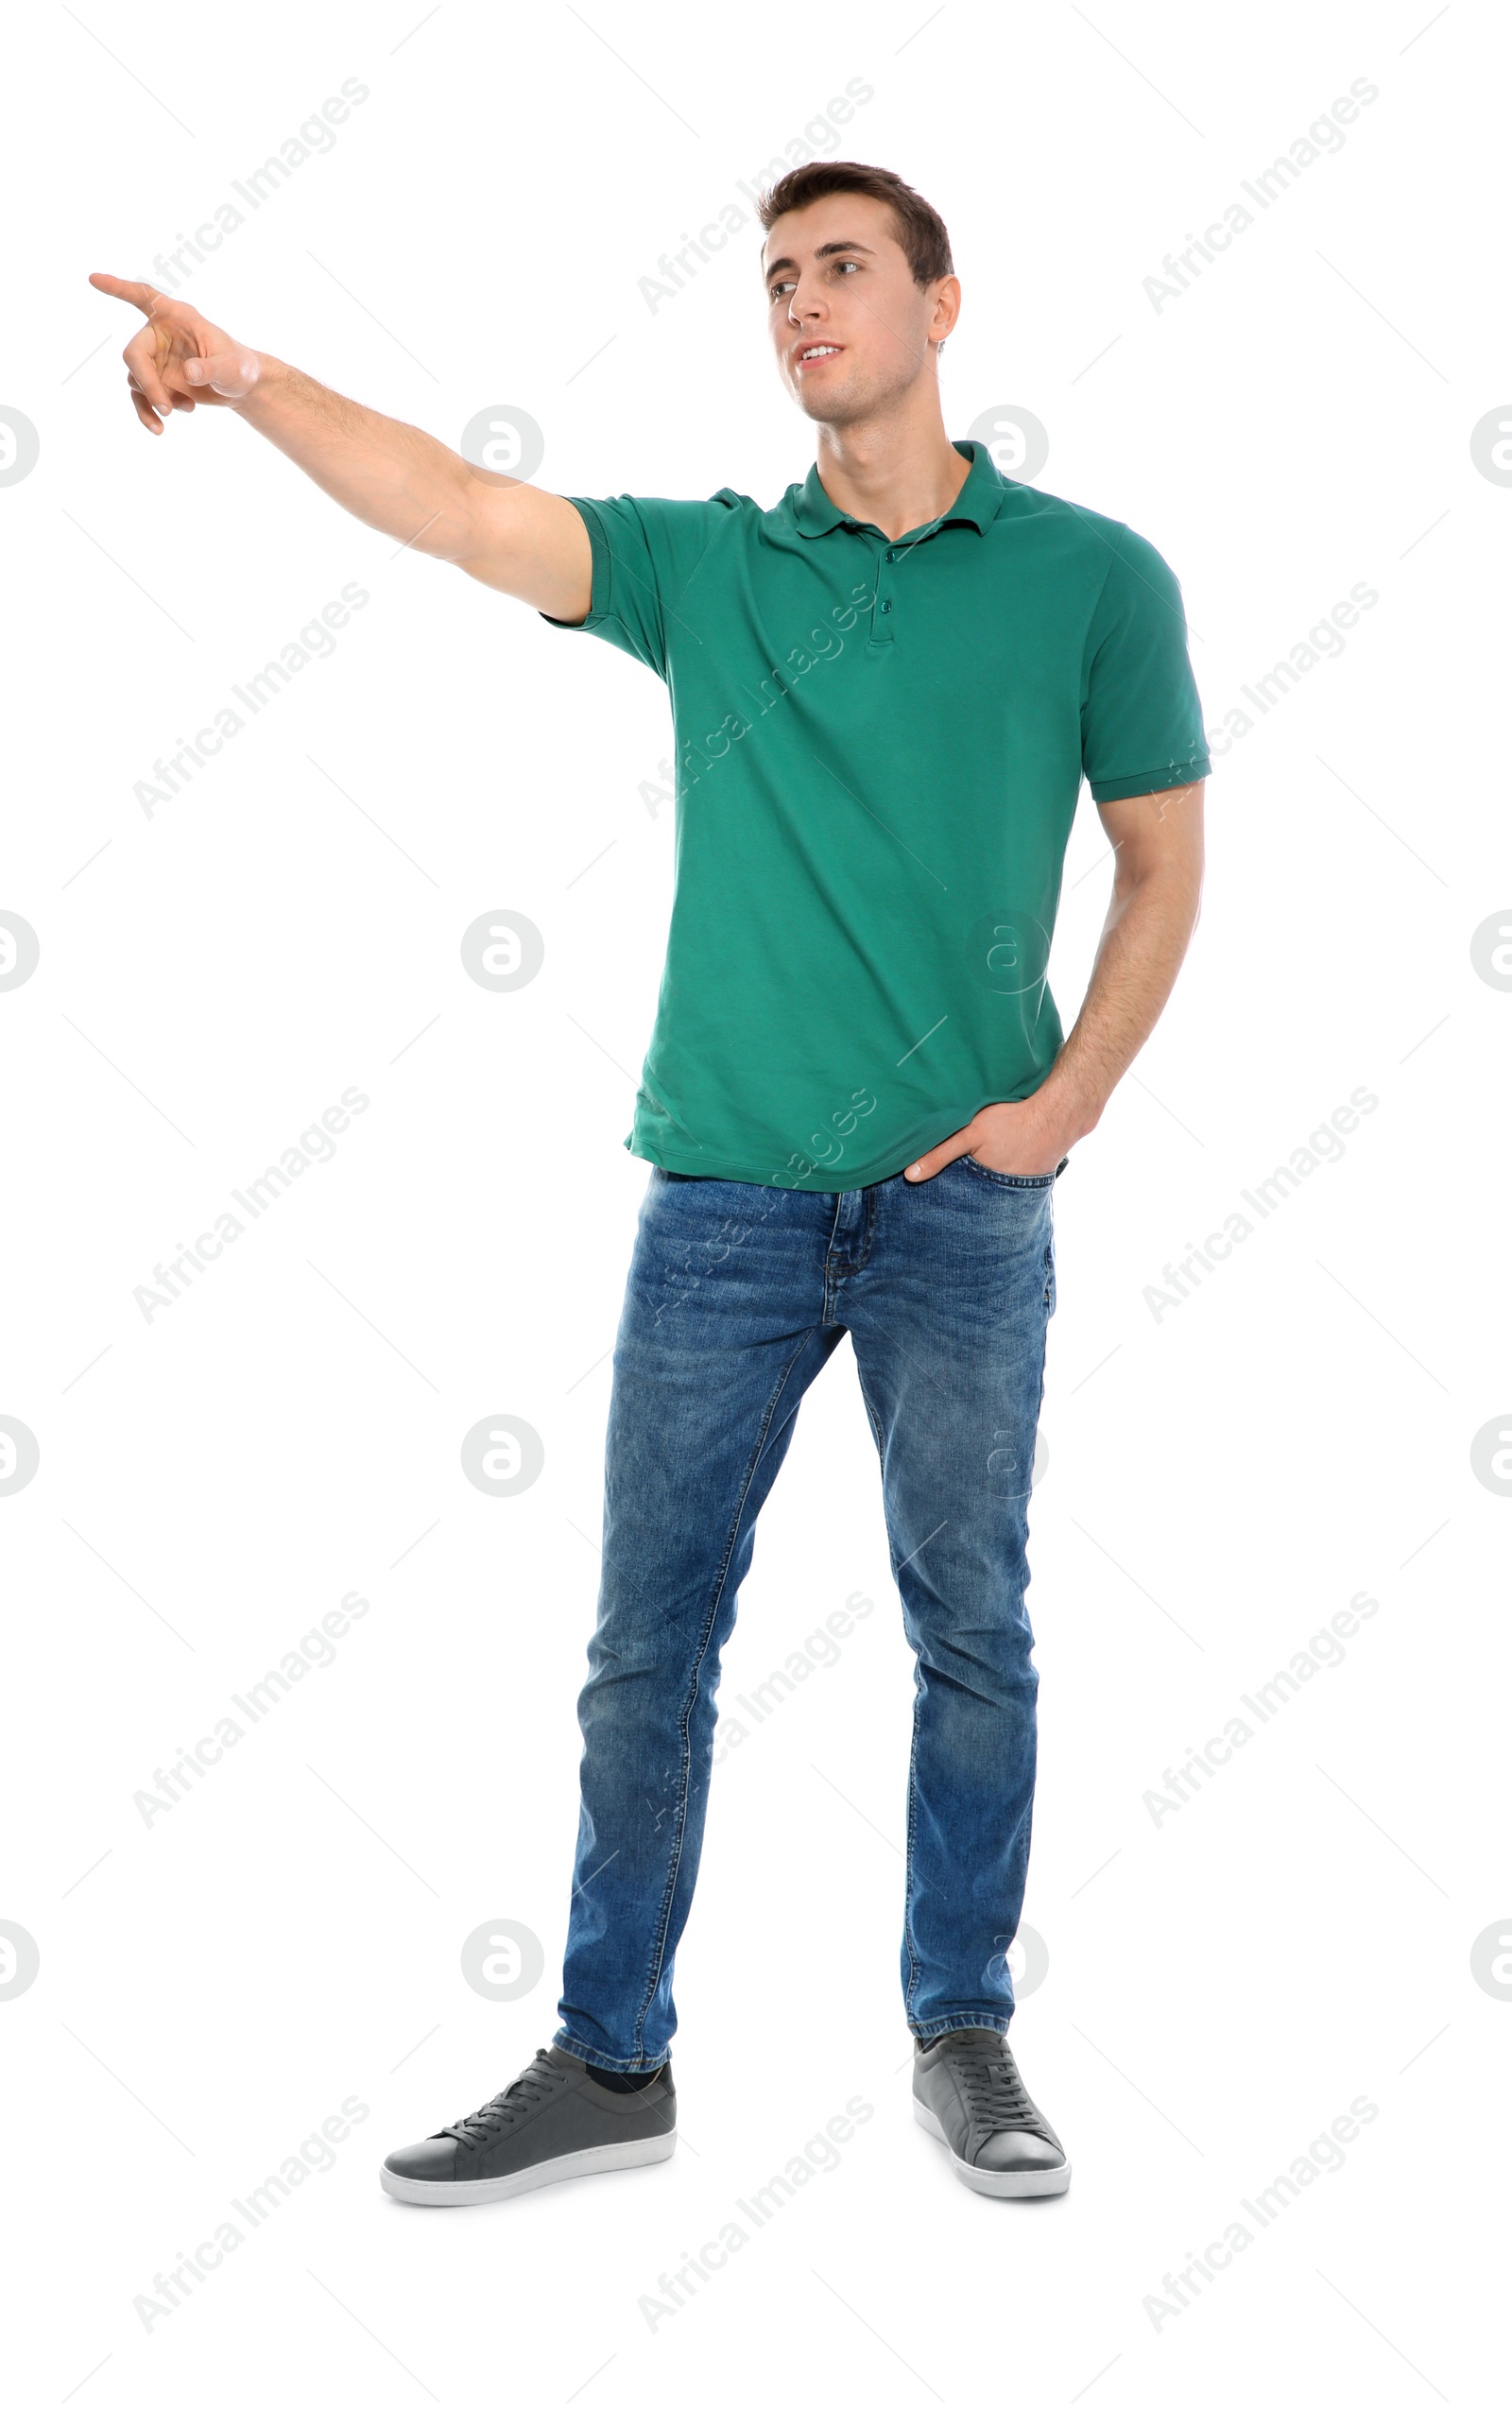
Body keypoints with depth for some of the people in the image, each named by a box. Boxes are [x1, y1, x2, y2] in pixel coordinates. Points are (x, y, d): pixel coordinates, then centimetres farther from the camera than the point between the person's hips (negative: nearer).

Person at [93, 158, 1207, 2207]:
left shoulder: (1093, 576, 3)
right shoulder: (706, 563, 7)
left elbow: (1163, 867, 7)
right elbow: (458, 508, -7)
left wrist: (1072, 1097, -5)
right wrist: (251, 382, -22)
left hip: (964, 1199, -1)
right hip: (726, 1188, 2)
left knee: (971, 1633, 9)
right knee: (649, 1644, 6)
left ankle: (964, 2039, 28)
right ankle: (610, 2062, 22)